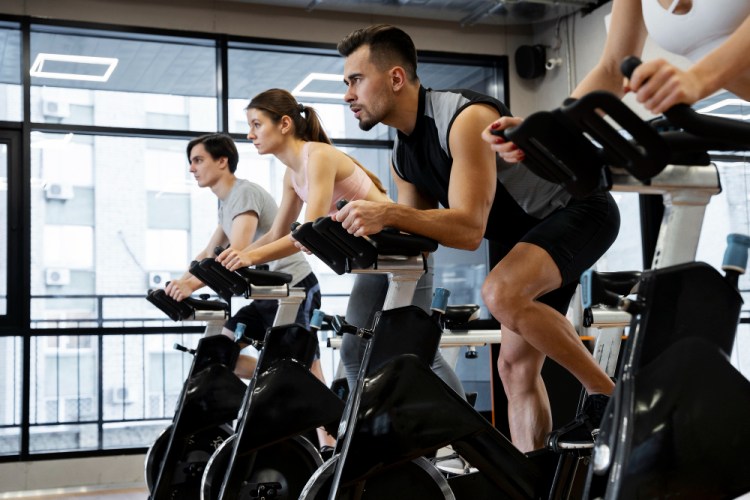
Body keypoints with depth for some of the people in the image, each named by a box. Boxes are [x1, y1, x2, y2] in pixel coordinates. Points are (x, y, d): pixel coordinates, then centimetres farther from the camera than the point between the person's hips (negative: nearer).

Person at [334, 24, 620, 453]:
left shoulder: (466, 118, -25)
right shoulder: (403, 157, 2)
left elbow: (470, 228, -32)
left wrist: (389, 213, -41)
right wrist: (367, 231, -14)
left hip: (578, 208, -9)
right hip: (532, 233, 9)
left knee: (501, 293, -34)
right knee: (516, 365, 3)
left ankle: (609, 395, -20)